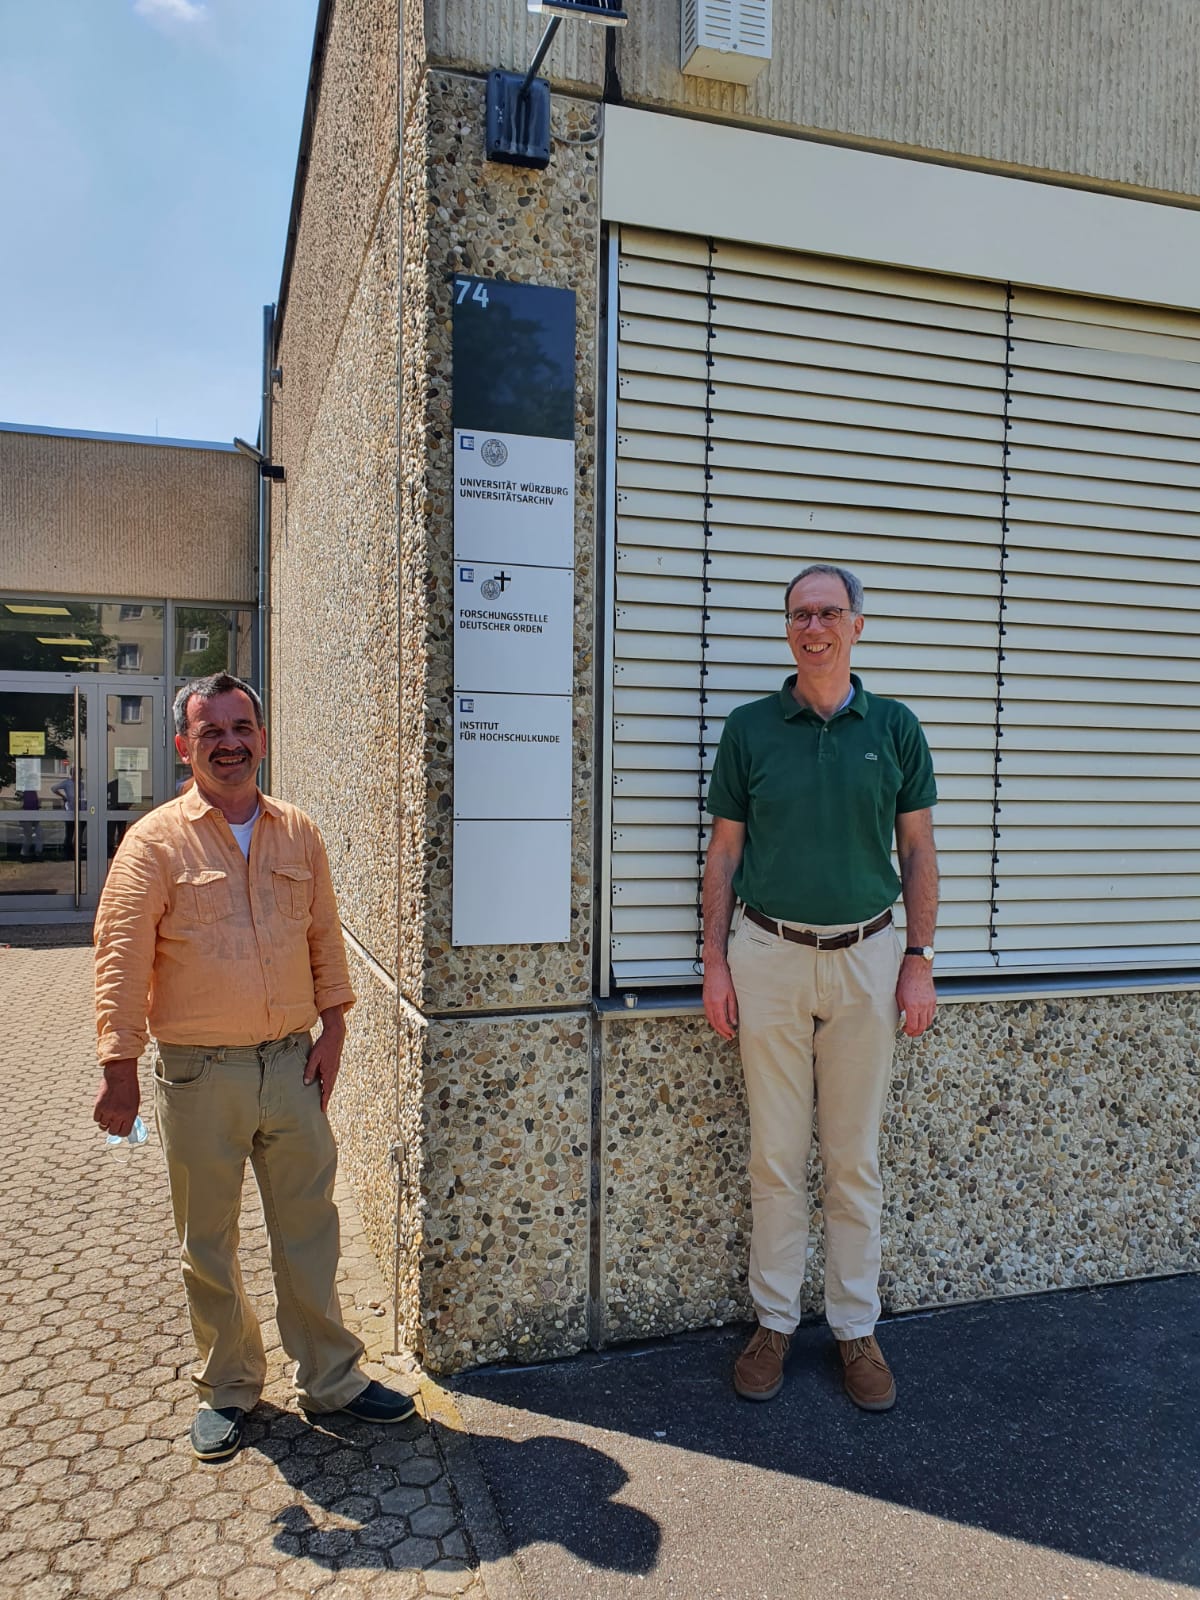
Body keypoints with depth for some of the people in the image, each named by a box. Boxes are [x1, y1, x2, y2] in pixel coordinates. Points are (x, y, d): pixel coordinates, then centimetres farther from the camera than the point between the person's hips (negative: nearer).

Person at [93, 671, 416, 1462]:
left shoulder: (298, 833, 5)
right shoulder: (156, 840, -6)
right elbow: (122, 960, -8)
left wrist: (333, 1029, 5)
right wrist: (120, 1067, -11)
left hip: (292, 1064, 3)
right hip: (197, 1074, -2)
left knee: (309, 1230, 12)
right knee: (208, 1243, 12)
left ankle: (331, 1377, 30)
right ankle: (227, 1389, 33)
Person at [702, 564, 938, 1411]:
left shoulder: (894, 727, 2)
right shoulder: (750, 727, 1)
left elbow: (918, 850, 6)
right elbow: (724, 853, 4)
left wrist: (920, 958, 0)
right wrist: (716, 961, -1)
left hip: (865, 959, 0)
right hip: (768, 959, 0)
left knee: (856, 1158, 11)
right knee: (776, 1155, 9)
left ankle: (858, 1329, 27)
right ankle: (775, 1322, 26)